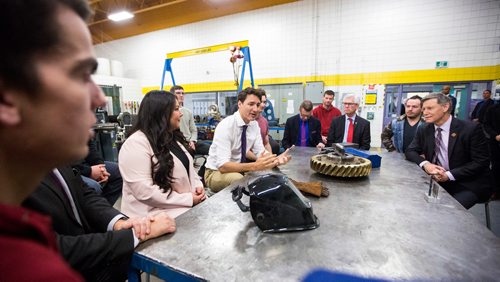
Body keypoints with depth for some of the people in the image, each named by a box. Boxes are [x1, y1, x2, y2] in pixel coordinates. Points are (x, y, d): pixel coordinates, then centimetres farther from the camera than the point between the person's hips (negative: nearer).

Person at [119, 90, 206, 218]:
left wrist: (197, 186, -4)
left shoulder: (173, 137, 12)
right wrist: (188, 199, -19)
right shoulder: (136, 144, -16)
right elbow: (144, 191, -22)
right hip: (157, 212, -8)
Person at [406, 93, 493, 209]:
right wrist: (425, 164, -20)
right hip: (437, 180, 4)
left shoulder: (471, 129, -11)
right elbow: (411, 151, 1)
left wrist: (449, 175, -24)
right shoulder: (424, 130, 1)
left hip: (469, 185, -4)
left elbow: (481, 162, -12)